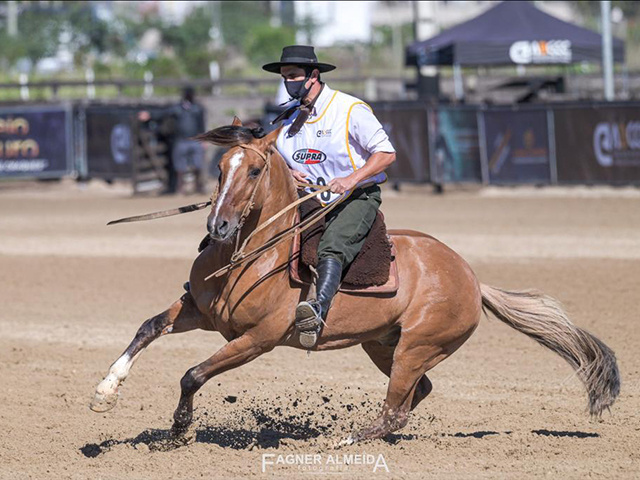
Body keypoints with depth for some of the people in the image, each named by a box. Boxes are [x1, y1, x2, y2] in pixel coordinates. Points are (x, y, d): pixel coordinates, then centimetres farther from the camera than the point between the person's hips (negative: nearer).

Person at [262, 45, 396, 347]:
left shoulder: (350, 110, -9)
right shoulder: (287, 120, 10)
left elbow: (386, 153, -12)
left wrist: (352, 179, -26)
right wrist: (286, 173, -4)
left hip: (358, 199, -10)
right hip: (311, 203, 10)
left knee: (332, 247, -34)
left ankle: (318, 309, -56)